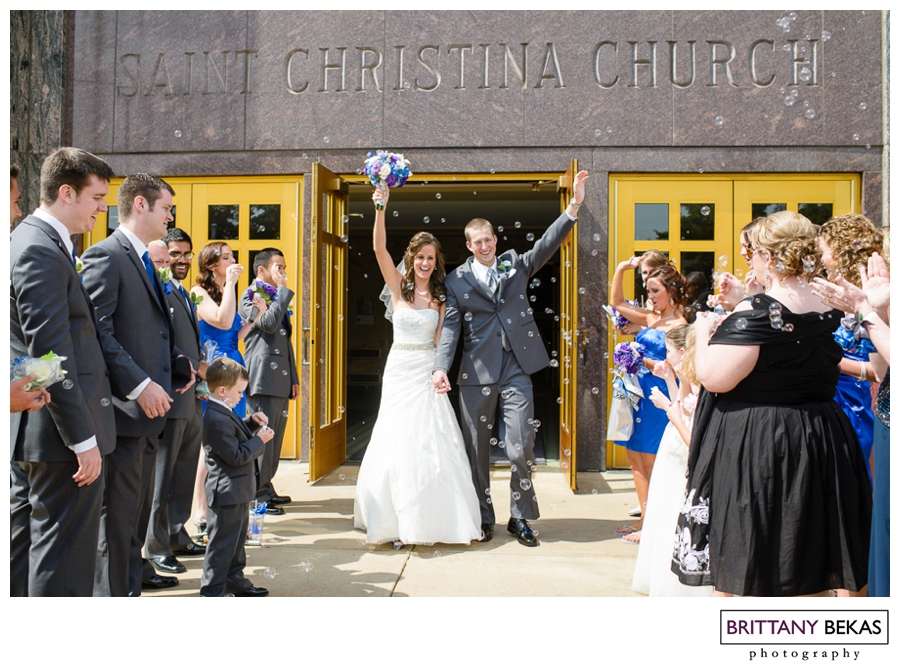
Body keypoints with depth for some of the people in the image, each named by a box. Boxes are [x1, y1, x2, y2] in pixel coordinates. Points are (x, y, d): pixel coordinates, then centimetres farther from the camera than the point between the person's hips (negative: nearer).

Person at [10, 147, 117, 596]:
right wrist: (83, 439, -20)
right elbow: (52, 356, -23)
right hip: (59, 432, -11)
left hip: (29, 431, 11)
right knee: (63, 559, 0)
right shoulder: (41, 251, -18)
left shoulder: (27, 240, 15)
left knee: (22, 548, 20)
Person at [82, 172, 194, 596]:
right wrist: (140, 385, -24)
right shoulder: (105, 256, -12)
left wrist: (179, 362, 7)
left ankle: (132, 576, 38)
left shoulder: (144, 261, 17)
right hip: (125, 408, -10)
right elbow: (98, 333, -21)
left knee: (138, 509, 22)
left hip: (148, 405, 10)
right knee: (117, 515, 0)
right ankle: (113, 593, 12)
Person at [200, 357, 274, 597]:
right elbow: (236, 455, -24)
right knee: (222, 543, 1)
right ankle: (212, 591, 12)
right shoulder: (217, 419, -25)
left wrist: (251, 422, 9)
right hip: (228, 493, -11)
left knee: (236, 540, 21)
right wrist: (259, 440, -15)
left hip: (237, 492, 11)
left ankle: (235, 581, 34)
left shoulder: (223, 413, 8)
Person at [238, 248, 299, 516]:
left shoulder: (277, 298, 22)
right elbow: (268, 323, -26)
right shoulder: (250, 297, -5)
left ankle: (266, 489, 23)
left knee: (274, 438, 13)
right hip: (263, 380, -9)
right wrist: (283, 289, -16)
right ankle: (257, 496, 3)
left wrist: (293, 377, 21)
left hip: (281, 381, 9)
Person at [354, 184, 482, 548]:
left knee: (432, 444, -1)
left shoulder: (440, 296, 6)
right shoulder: (398, 286, 4)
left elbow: (440, 340, 0)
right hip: (399, 370, 0)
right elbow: (379, 248, -9)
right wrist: (380, 208, -21)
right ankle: (399, 522, 14)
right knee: (397, 444, 2)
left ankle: (433, 520, 12)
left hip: (427, 372, 0)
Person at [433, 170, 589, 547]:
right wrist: (441, 367, -16)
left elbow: (548, 244, -1)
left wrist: (574, 206, -13)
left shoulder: (516, 265, 11)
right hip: (477, 373, 0)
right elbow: (450, 327, -2)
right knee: (477, 449, 8)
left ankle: (520, 518, 15)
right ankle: (483, 518, 24)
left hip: (516, 370, 1)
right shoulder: (456, 281, 6)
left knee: (521, 447, -1)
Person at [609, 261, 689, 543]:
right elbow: (617, 303, 20)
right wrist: (621, 269, 10)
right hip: (640, 394, 8)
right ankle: (645, 517, 24)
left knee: (651, 462, 0)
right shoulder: (651, 319, 11)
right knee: (635, 457, 13)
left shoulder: (679, 325, -12)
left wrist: (643, 361, -17)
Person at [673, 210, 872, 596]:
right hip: (821, 447, 7)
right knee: (811, 578, 17)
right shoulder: (829, 313, 5)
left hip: (750, 451, -7)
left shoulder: (756, 313, -18)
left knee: (735, 577, 6)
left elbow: (714, 378, -21)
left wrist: (703, 333, -3)